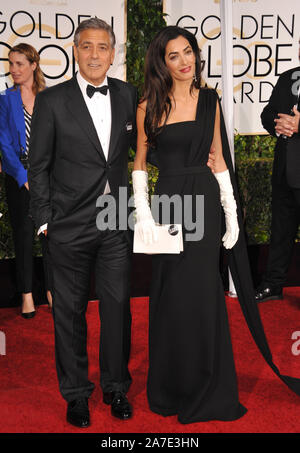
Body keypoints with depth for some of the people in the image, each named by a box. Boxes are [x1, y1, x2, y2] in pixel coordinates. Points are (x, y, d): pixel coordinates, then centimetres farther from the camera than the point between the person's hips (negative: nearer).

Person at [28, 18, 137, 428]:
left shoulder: (128, 95, 5)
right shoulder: (52, 101, -3)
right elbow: (39, 166, -1)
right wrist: (44, 218, -4)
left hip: (116, 221, 2)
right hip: (70, 225, -2)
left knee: (118, 306, 9)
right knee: (70, 310, 8)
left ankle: (116, 387, 28)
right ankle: (76, 392, 26)